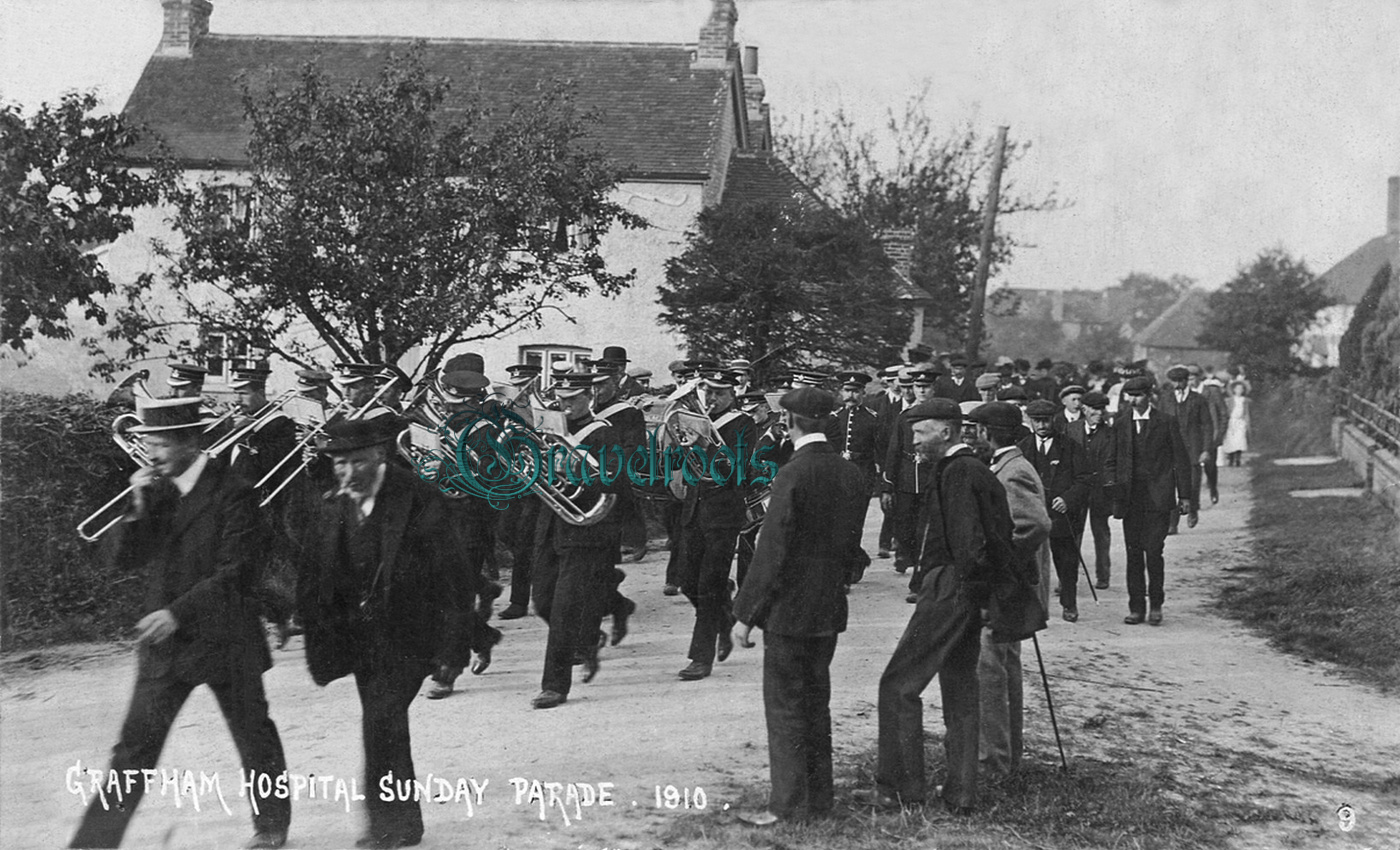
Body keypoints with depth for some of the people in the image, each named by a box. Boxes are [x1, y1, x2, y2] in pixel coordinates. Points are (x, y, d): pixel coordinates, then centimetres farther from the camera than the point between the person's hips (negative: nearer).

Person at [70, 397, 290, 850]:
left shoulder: (232, 493, -13)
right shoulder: (155, 489, 6)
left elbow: (234, 573, -17)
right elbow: (125, 559, 5)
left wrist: (178, 613, -23)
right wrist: (138, 508, -10)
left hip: (224, 642, -4)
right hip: (163, 642, 4)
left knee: (254, 738, 12)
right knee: (134, 747, 1)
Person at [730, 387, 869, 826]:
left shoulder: (794, 474, -17)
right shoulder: (854, 475, 4)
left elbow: (772, 550, -17)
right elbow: (852, 545, 10)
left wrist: (746, 613, -12)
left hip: (789, 609, -7)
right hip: (830, 609, 7)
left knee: (785, 706, 1)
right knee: (816, 702, 16)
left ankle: (786, 803, 3)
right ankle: (819, 797, 23)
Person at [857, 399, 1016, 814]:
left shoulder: (957, 472, -15)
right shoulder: (977, 469, 15)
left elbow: (968, 540, -23)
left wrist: (974, 590, -14)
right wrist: (980, 595, 15)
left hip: (950, 589, -10)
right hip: (968, 593, 10)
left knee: (899, 685, -3)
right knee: (960, 690, 14)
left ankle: (900, 788, 2)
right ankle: (961, 792, 19)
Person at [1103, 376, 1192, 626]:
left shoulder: (1166, 423, 1)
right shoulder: (1120, 424, 10)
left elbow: (1180, 460, 2)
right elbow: (1111, 460, 17)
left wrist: (1184, 495, -2)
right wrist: (1113, 483, 1)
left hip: (1158, 498, -3)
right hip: (1130, 498, 3)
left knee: (1153, 551, -9)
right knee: (1133, 553, 4)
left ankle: (1155, 605, 6)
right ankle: (1136, 607, 11)